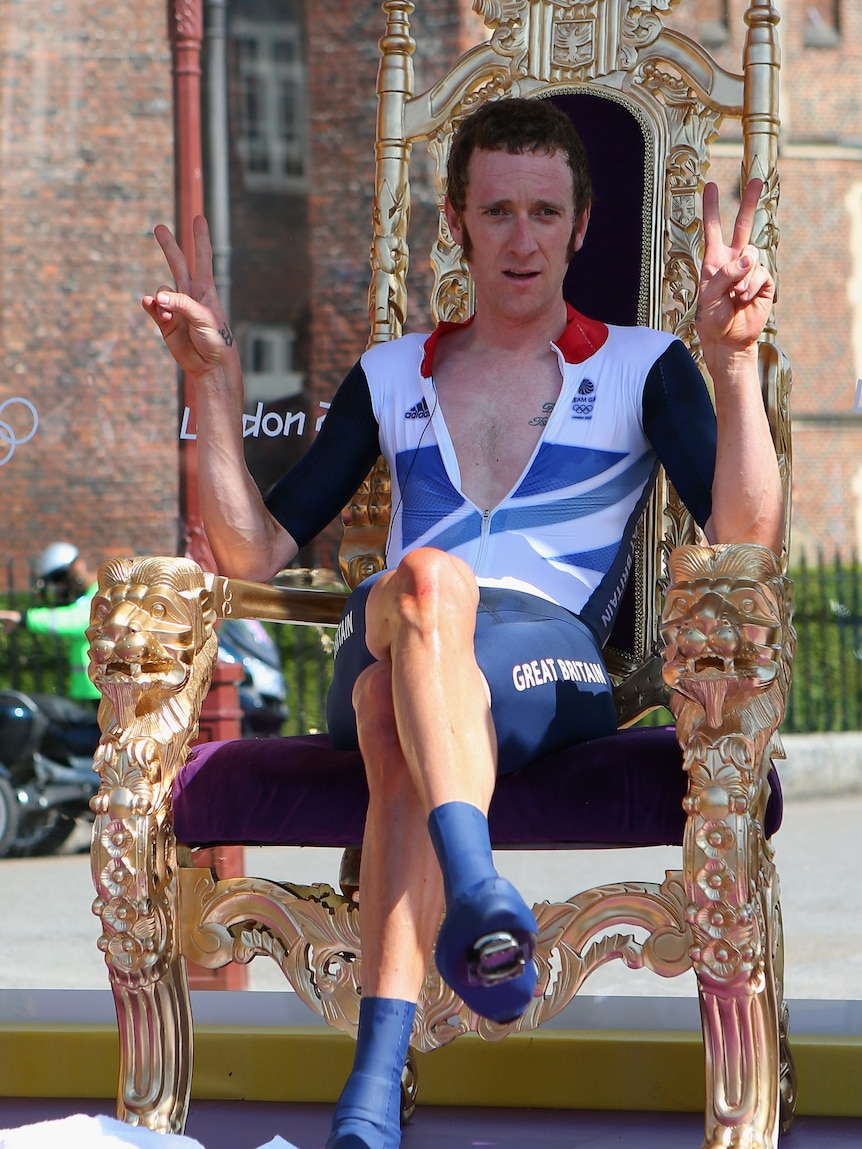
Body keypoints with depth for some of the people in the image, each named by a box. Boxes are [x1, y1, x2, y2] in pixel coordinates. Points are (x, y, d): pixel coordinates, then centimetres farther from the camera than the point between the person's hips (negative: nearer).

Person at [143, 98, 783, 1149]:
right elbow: (252, 552, 18)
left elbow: (744, 541, -1)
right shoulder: (391, 376, 24)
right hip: (372, 660, 2)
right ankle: (478, 890, -63)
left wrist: (734, 363, -14)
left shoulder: (641, 368, 16)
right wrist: (214, 383, 7)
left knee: (407, 740, -39)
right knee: (429, 578, -37)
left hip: (552, 673, -2)